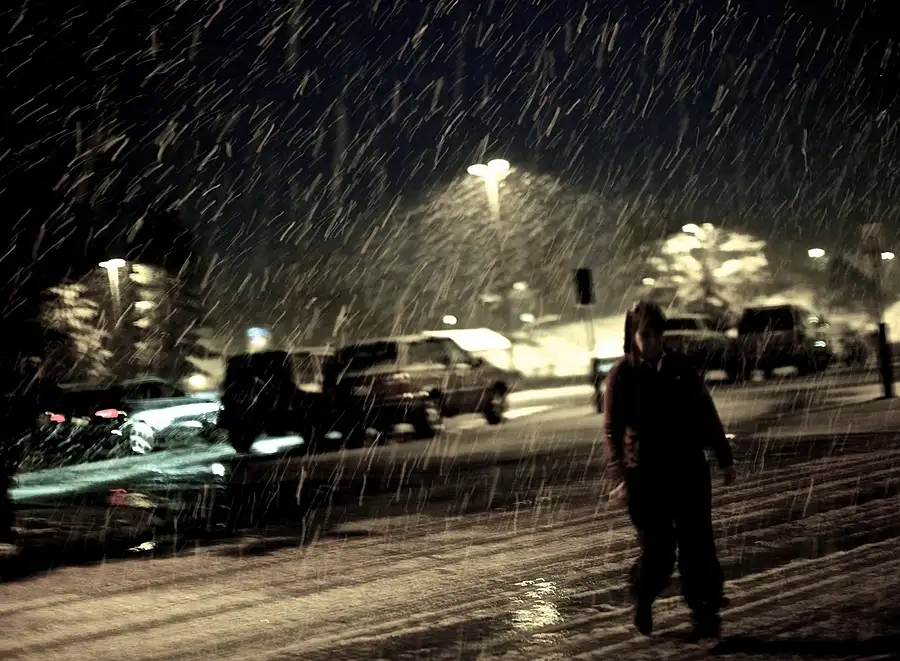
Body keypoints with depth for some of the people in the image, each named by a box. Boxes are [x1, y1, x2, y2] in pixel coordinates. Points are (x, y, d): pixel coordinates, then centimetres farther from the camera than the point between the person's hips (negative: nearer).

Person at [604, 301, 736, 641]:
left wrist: (724, 458, 7)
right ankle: (642, 603, 28)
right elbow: (614, 431, -8)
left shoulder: (679, 366, 3)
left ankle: (706, 614, 7)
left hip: (689, 469, 2)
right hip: (646, 475, -2)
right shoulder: (621, 375, -5)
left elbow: (706, 413, 8)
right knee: (658, 550, 1)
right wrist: (619, 477, -18)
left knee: (697, 544, -1)